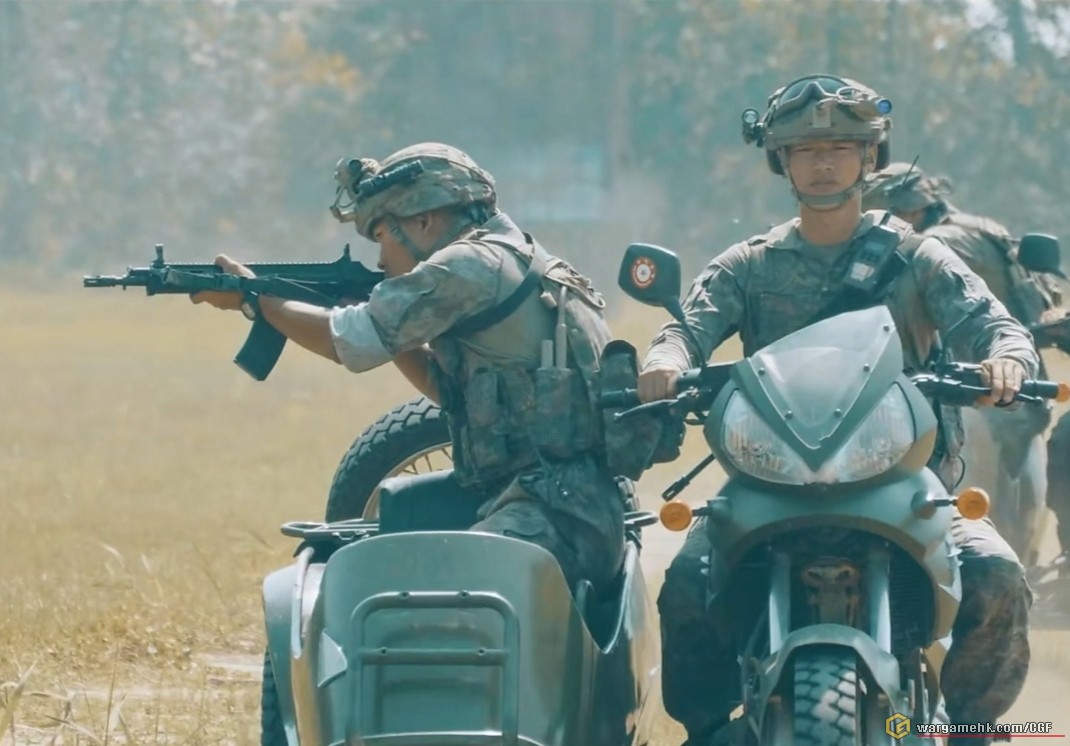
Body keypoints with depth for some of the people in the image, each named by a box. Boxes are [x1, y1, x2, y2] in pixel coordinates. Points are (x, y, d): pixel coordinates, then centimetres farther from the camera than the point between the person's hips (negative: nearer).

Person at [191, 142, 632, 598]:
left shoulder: (472, 265, -8)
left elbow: (349, 342, -4)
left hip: (557, 521, -10)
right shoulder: (520, 265, 23)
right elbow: (453, 392, 32)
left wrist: (254, 298, 11)